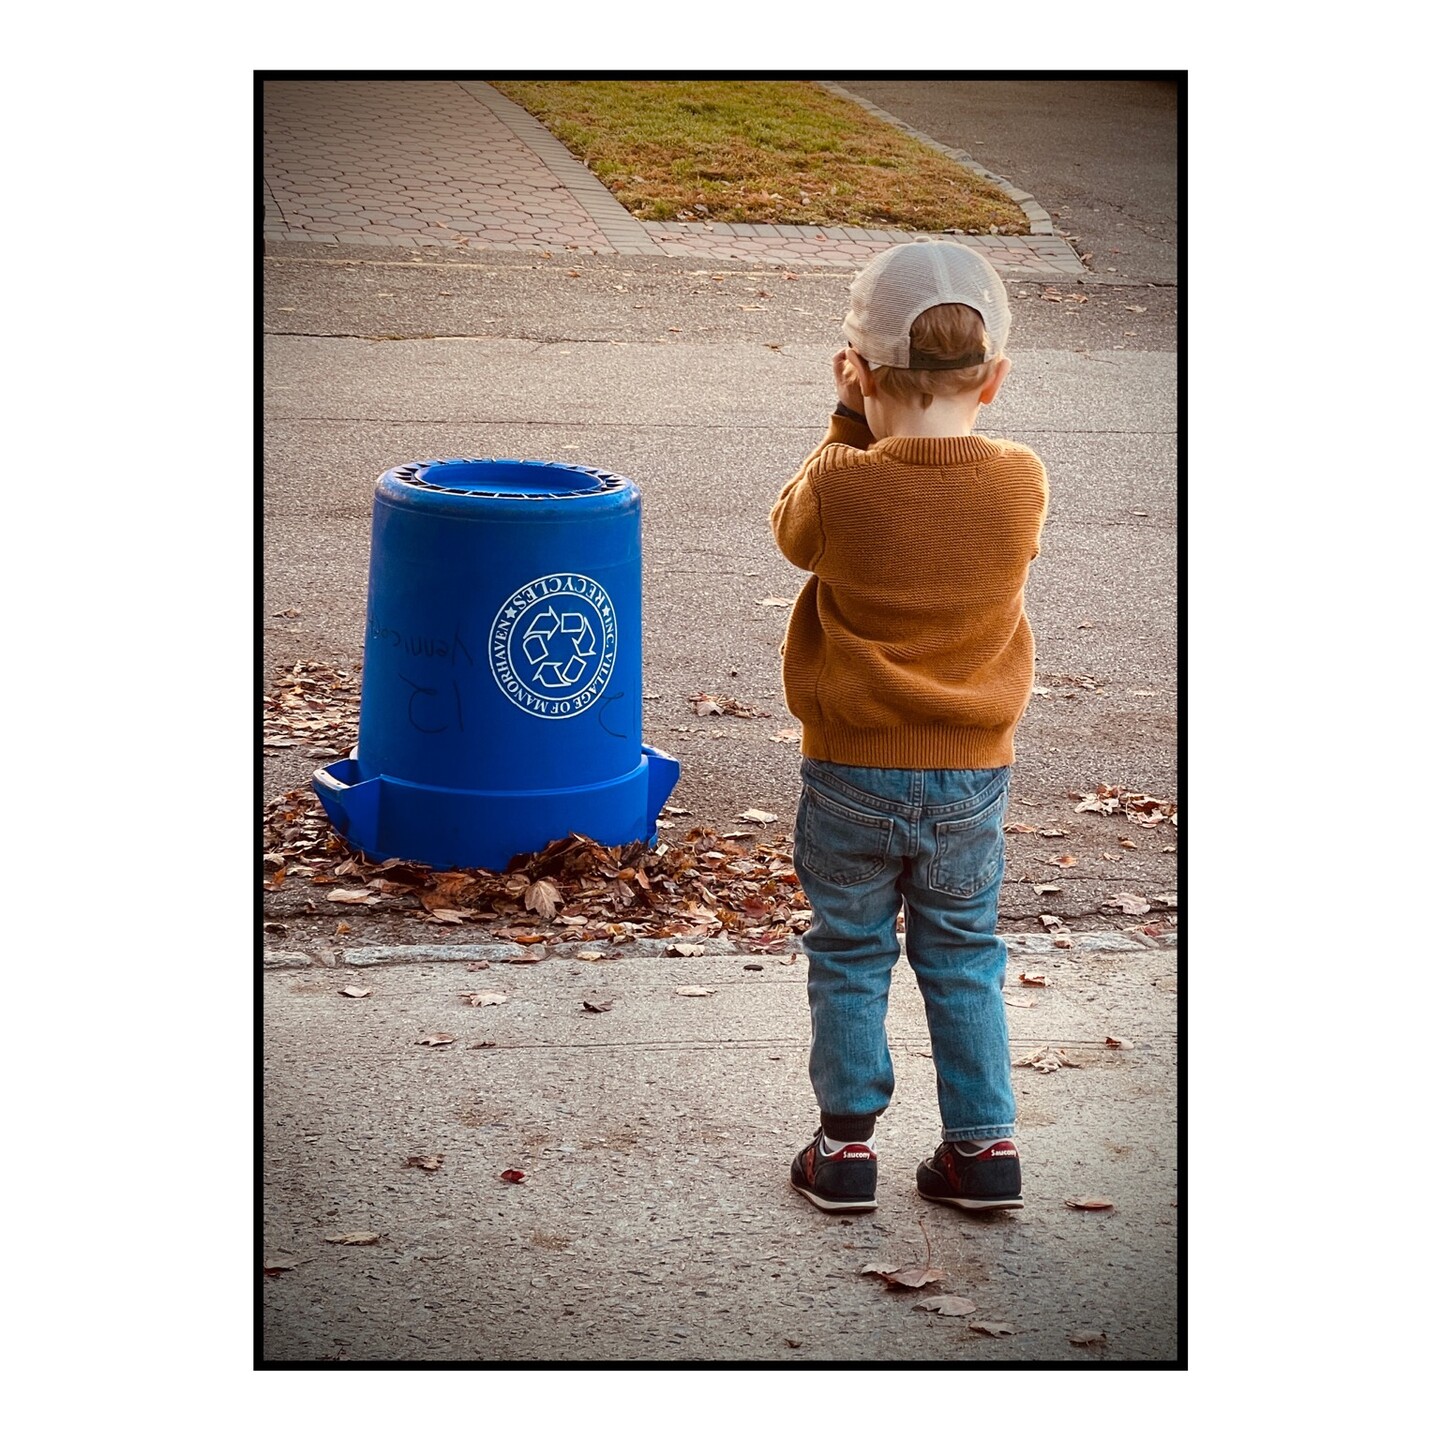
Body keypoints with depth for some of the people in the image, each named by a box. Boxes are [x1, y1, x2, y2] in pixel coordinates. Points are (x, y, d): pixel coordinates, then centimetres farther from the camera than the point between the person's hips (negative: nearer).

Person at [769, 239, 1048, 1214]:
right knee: (964, 958, 16)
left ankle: (847, 1143, 18)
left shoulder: (841, 484, -19)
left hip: (852, 771, -2)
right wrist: (943, 425, 7)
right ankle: (985, 1144, 19)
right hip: (971, 773, 2)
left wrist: (851, 426, 6)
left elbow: (794, 531, 4)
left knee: (850, 957, 13)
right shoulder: (1022, 484, -13)